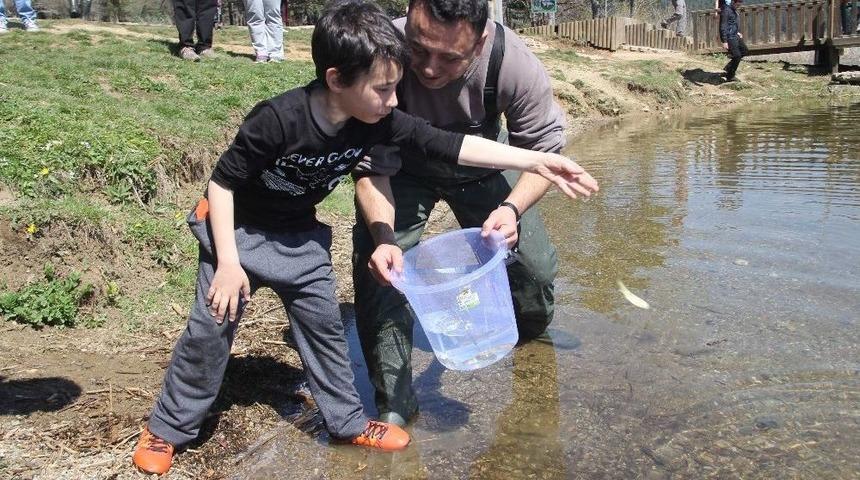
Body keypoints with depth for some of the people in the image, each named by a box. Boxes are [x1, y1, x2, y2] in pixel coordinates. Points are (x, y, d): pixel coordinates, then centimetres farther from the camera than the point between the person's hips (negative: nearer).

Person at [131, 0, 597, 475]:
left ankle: (348, 422, 24)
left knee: (323, 325, 8)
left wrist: (537, 160, -22)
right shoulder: (278, 119, -33)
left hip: (298, 236, 5)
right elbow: (221, 182, -23)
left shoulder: (378, 122, -19)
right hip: (236, 228, -5)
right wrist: (228, 263, -23)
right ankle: (166, 429, 19)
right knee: (210, 328, -1)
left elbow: (449, 145, -19)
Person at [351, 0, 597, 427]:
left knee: (534, 264, 1)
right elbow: (370, 168, -27)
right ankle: (394, 400, -4)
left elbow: (544, 150, -21)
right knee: (376, 268, -21)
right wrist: (383, 238, -43)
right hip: (401, 170, -1)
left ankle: (530, 342, 38)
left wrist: (512, 208, -40)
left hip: (479, 167, 2)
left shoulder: (513, 63, -34)